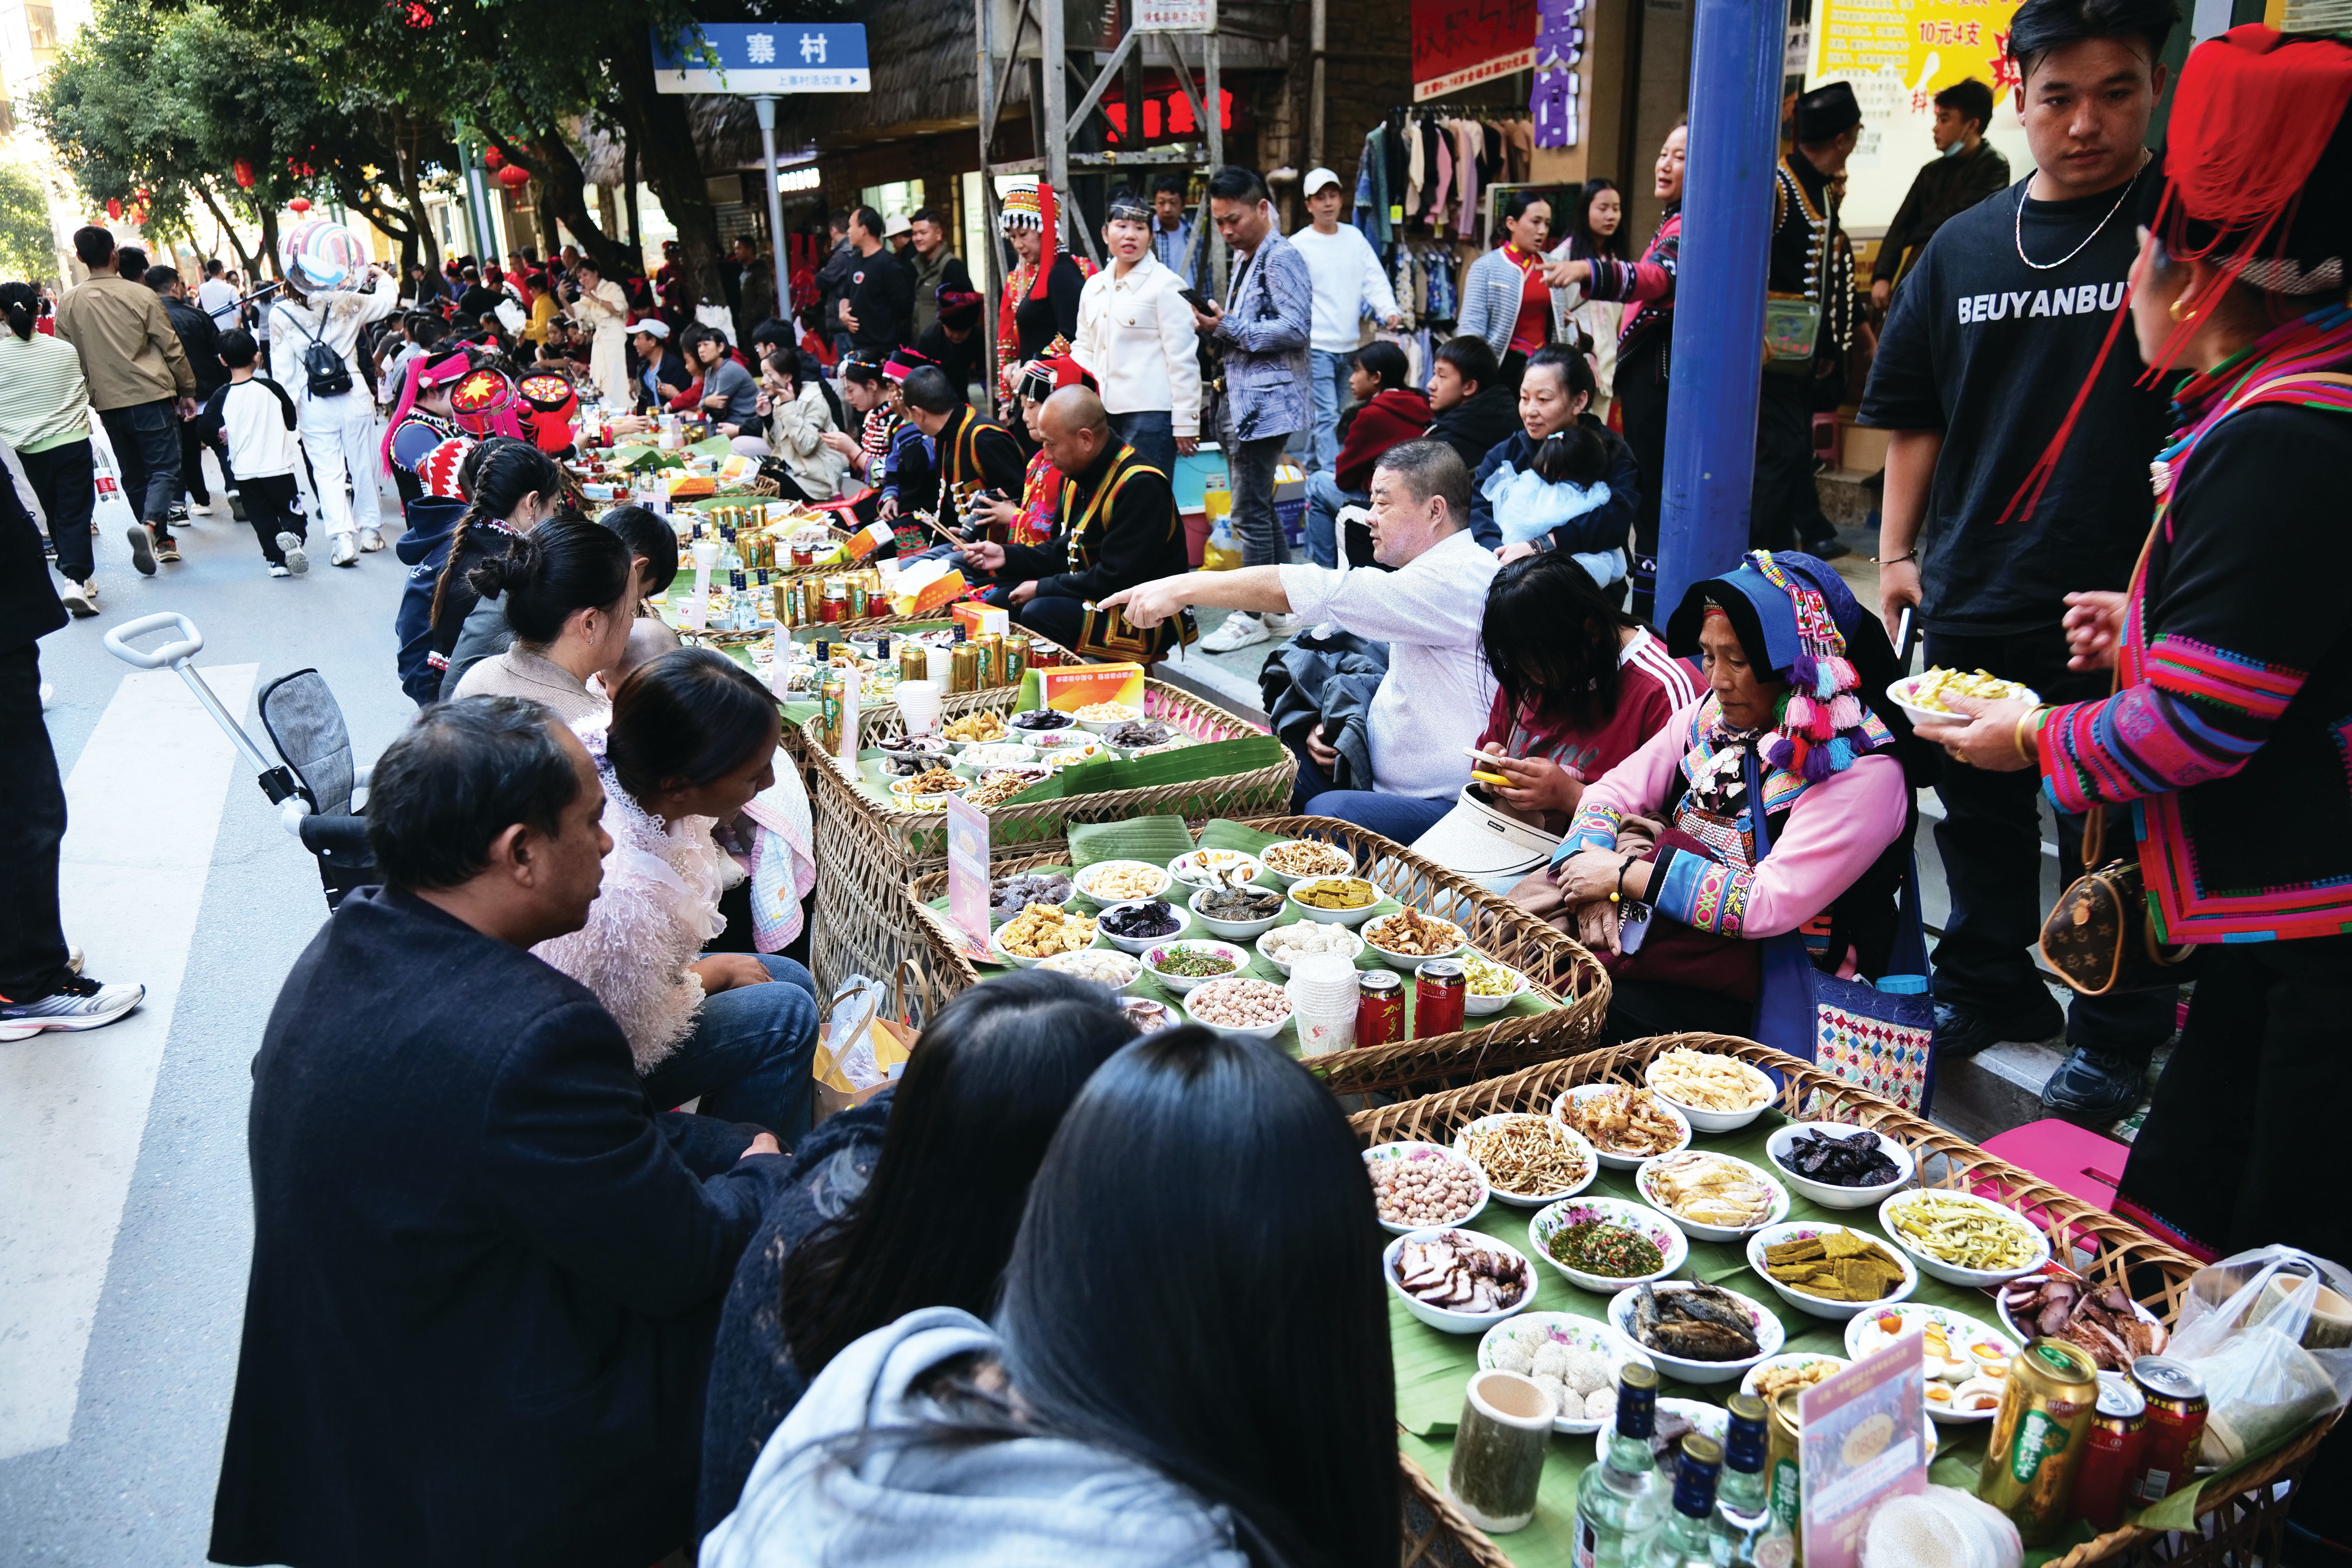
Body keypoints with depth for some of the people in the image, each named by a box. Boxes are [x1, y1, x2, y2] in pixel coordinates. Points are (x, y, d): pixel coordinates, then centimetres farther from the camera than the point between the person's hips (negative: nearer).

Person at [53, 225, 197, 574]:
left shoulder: (68, 303, 3)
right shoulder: (140, 295, -6)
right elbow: (172, 348, -3)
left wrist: (84, 399, 19)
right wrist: (188, 390, 7)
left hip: (107, 402, 4)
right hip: (151, 395, -4)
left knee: (134, 475, 15)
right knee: (163, 468, -4)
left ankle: (162, 541, 19)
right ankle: (149, 525, -29)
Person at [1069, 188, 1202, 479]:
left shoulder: (1165, 285, -5)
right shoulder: (1093, 286, 15)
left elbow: (1183, 359, -8)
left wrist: (1186, 423, -10)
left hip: (1151, 413, -7)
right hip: (1103, 414, 7)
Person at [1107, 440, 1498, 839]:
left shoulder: (1458, 578, -21)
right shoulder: (1439, 571, 15)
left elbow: (1326, 592, -27)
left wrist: (1185, 587, -25)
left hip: (1450, 809, -11)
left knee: (1330, 812, -33)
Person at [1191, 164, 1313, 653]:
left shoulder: (1282, 257, -10)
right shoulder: (1244, 260, 20)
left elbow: (1295, 329, -20)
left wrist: (1229, 329, -18)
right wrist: (1215, 327, 6)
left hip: (1267, 404, -10)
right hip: (1241, 402, 10)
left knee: (1249, 512, -7)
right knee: (1259, 508, 14)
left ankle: (1252, 614, 0)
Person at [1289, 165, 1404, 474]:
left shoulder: (1355, 237, 11)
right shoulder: (1299, 245, -4)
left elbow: (1375, 280, 7)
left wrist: (1389, 312, -12)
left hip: (1350, 344, 6)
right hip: (1316, 346, -6)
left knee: (1332, 417, 14)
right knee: (1326, 417, -12)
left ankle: (1314, 470, 27)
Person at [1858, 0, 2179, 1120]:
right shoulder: (1963, 247, 9)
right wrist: (1897, 553, 11)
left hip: (2117, 608, -4)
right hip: (1972, 600, 4)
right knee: (1977, 809, 16)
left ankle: (2116, 1037, 23)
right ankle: (1989, 987, 35)